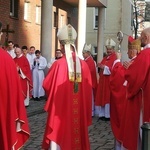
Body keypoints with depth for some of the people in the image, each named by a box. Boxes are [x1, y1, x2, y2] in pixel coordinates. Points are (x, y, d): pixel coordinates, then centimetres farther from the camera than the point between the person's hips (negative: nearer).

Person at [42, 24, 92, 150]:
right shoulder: (83, 64, -3)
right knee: (77, 133, 15)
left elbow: (47, 85, -4)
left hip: (61, 109, -3)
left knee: (61, 134, 7)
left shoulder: (58, 64, -14)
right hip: (80, 110, 3)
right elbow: (88, 88, 4)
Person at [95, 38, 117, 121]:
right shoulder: (105, 58, 18)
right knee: (102, 97, 8)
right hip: (103, 80, 8)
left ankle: (108, 115, -1)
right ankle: (103, 114, 14)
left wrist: (105, 67, -20)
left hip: (110, 80, -8)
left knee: (108, 97, -7)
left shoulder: (115, 58, -7)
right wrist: (100, 66, -2)